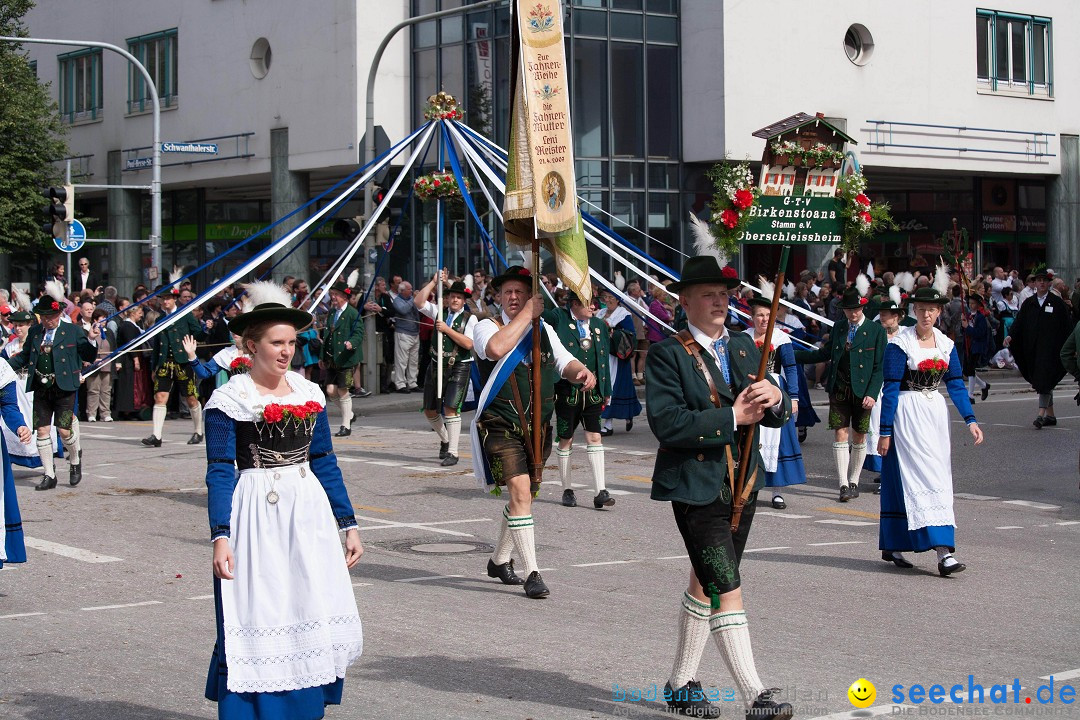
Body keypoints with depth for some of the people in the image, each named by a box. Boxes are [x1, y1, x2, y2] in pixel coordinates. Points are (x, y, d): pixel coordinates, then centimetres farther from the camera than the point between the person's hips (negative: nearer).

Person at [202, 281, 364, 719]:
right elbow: (219, 471, -8)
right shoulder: (229, 399, -5)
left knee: (316, 622, 4)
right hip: (256, 520, -5)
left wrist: (348, 524, 12)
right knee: (257, 624, -2)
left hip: (308, 518, 5)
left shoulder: (310, 394, 9)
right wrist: (220, 537, -16)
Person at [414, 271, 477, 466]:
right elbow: (418, 301, -3)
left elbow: (468, 343, -15)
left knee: (451, 408, -17)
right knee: (430, 410, 11)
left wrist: (447, 329, -19)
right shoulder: (439, 312, 8)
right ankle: (445, 440, 36)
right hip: (437, 364, 5)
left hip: (459, 367, -5)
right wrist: (434, 282, -8)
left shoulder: (470, 318, -4)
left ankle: (452, 452, -11)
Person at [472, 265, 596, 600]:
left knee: (526, 495, 15)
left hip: (537, 427, 6)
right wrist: (528, 313, -19)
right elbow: (496, 348, -26)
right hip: (501, 426, -6)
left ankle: (499, 560, 36)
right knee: (520, 491, -18)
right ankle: (532, 574, -16)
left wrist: (581, 372, -17)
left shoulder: (544, 330, 13)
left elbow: (564, 361, 6)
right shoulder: (487, 327, -4)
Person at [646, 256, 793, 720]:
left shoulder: (743, 346, 11)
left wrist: (774, 399, -15)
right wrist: (731, 417, -21)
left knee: (705, 584, 17)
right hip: (696, 487, -7)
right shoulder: (668, 354, -9)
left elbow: (778, 418, 9)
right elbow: (666, 422, -22)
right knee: (727, 590, -12)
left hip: (743, 485, 7)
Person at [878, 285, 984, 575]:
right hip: (907, 413, -6)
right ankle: (943, 552, -18)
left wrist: (970, 420, -5)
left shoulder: (946, 344, 7)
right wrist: (885, 432, -11)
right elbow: (890, 389, -9)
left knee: (938, 479, 6)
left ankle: (892, 547, 15)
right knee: (925, 476, -12)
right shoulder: (900, 343, -9)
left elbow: (956, 385, 7)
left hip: (936, 413, 6)